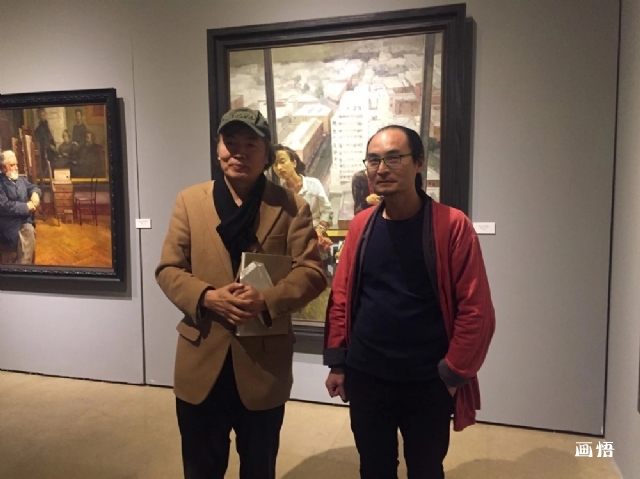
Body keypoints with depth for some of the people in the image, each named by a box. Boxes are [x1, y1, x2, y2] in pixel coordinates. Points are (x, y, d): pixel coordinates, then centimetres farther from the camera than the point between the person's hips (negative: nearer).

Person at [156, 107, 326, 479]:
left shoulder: (291, 207, -3)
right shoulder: (190, 201, 2)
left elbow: (312, 273, -8)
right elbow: (168, 270, 0)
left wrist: (267, 300, -25)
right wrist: (207, 297, -18)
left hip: (264, 363, -1)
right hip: (202, 361, 2)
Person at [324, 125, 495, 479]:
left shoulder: (452, 225, -12)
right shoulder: (361, 225, 0)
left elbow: (476, 309, -11)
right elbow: (341, 296, 5)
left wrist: (454, 372, -9)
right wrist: (337, 362, 5)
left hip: (429, 384, -2)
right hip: (365, 379, 3)